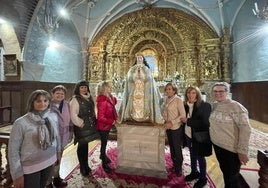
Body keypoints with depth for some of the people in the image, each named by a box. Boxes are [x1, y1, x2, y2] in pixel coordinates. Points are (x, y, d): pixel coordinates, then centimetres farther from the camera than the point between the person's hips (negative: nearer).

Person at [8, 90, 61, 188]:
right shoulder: (21, 123, -20)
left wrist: (58, 150, 13)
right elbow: (13, 150, -13)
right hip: (30, 167, -4)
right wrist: (17, 174, -10)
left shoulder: (53, 116, -8)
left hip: (50, 161, 4)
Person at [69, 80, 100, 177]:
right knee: (82, 147, 6)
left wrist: (94, 121, 11)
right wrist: (80, 123, -15)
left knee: (85, 146, 18)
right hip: (81, 127, -6)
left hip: (89, 126, 7)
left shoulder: (89, 98, 10)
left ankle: (86, 166, 33)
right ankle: (83, 169, 22)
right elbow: (73, 115, -18)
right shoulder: (75, 99, -11)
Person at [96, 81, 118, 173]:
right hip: (103, 126, -8)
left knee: (104, 142, 27)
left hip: (107, 125, 8)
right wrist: (111, 121, -24)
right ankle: (104, 163, 31)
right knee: (104, 143, 10)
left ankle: (102, 155, 52)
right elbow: (100, 117, -28)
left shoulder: (109, 98, -2)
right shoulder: (102, 101, -28)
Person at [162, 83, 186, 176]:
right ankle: (174, 165, 39)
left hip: (176, 128, -6)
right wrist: (165, 122, 3)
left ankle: (179, 168, 30)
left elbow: (183, 115, -18)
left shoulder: (178, 100, -16)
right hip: (168, 127, 6)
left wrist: (172, 123, -22)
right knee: (171, 147, 18)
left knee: (177, 148, 8)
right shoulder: (166, 99, 3)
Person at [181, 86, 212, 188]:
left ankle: (203, 178, 35)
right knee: (192, 155, 22)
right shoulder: (185, 105, -1)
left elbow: (205, 122, -21)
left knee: (200, 157, 13)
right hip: (188, 135, 5)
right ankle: (194, 172, 44)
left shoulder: (204, 105, -16)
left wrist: (188, 120, -21)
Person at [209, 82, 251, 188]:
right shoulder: (214, 105, 1)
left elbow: (245, 129, -21)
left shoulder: (235, 106, -19)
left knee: (232, 178, 12)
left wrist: (242, 151, -21)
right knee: (224, 171, 25)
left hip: (231, 149, -6)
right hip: (217, 145, 6)